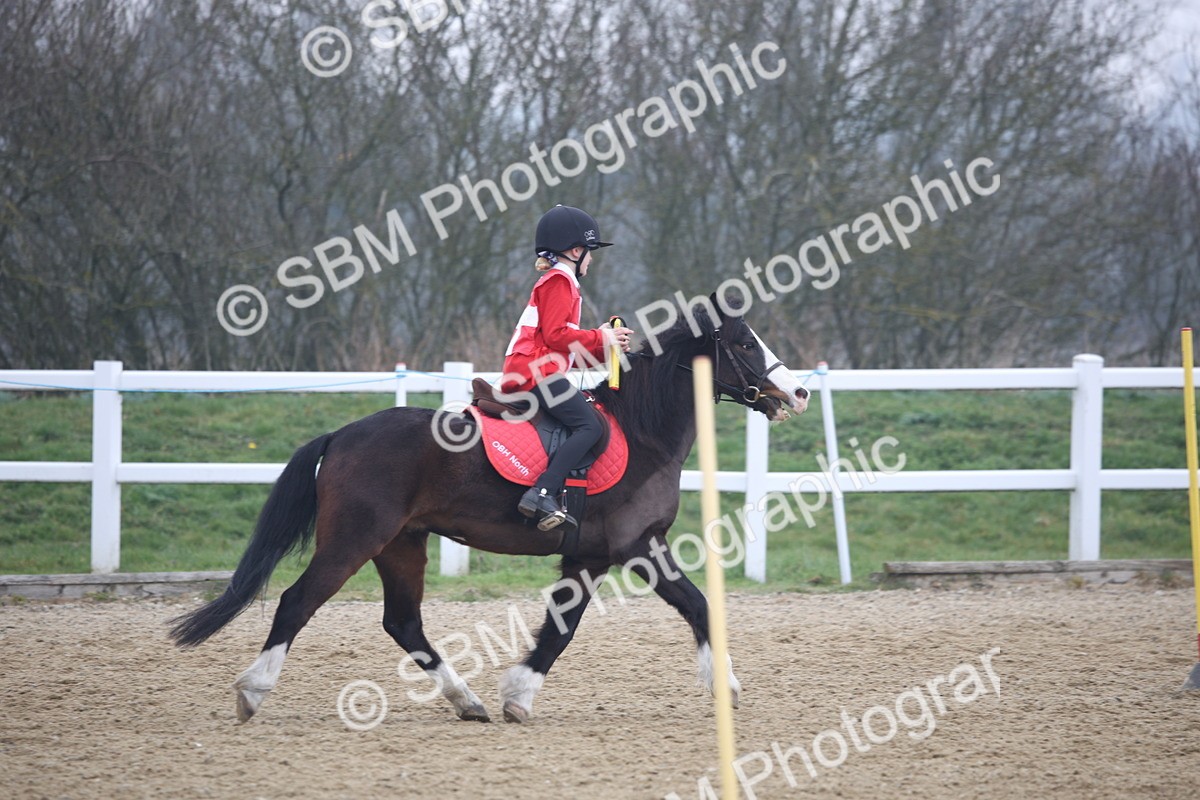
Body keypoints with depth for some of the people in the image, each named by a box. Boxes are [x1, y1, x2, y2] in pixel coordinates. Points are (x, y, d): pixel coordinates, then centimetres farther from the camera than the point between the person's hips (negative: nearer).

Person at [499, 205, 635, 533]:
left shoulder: (559, 283, 28)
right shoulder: (559, 282, -5)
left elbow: (565, 342, 26)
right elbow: (555, 335, -16)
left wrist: (607, 345, 17)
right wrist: (599, 339, -6)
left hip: (523, 373, 11)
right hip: (536, 371, -11)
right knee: (589, 426, -20)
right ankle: (542, 494, -34)